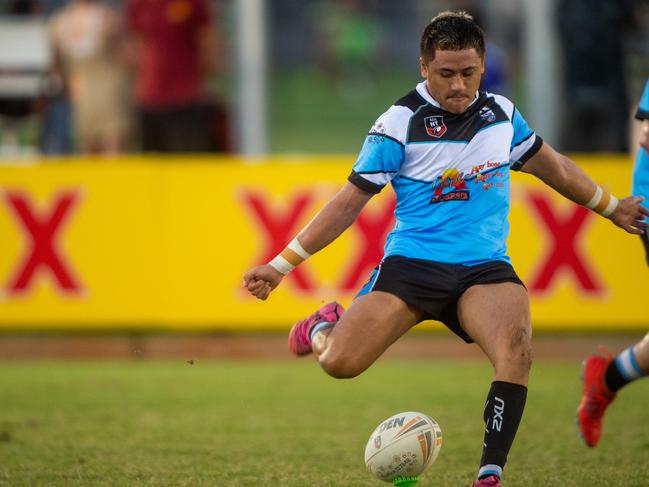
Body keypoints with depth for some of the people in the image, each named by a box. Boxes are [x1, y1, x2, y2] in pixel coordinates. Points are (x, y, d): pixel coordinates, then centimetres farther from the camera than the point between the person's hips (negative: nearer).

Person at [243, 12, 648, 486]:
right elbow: (349, 202, -1)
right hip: (412, 264, -2)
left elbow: (553, 165, 25)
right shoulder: (400, 123, -6)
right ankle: (324, 327, 23)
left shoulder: (501, 113, 6)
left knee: (517, 352, -30)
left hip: (485, 268, 2)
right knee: (339, 363, -16)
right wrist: (281, 265, -4)